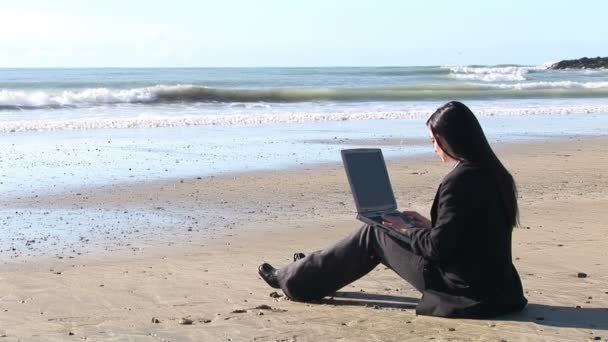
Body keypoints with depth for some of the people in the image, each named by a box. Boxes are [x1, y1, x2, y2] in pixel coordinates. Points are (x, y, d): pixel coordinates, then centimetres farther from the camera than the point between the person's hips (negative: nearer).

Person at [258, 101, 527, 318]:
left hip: (464, 292, -8)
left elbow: (437, 248, -20)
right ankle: (311, 271, 38)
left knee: (375, 234, 6)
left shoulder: (459, 181, -22)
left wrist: (406, 230, -3)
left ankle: (296, 279, 20)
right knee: (380, 231, 21)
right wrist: (426, 225, 14)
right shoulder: (492, 173, 5)